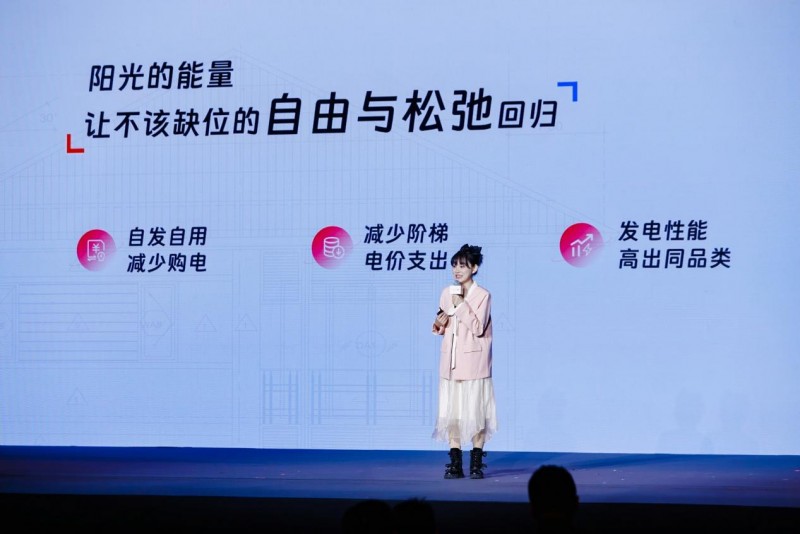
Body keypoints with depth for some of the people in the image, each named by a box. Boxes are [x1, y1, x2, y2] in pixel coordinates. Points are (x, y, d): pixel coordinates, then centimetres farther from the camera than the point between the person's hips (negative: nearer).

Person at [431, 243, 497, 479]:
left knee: (475, 411, -3)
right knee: (451, 411, 2)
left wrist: (461, 304, -16)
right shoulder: (446, 294, 10)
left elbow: (478, 328, -14)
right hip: (451, 361, 5)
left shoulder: (482, 295, -5)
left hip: (473, 361, -5)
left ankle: (476, 464, 3)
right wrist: (439, 324, -4)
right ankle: (455, 464, 5)